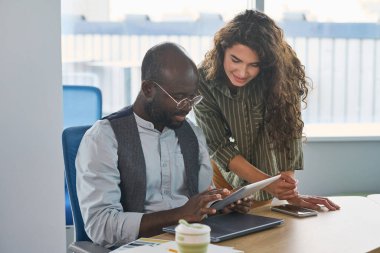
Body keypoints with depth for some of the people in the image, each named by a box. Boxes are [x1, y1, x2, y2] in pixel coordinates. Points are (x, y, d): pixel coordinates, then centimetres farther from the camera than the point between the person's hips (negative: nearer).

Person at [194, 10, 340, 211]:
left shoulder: (282, 77, -19)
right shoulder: (202, 81, -18)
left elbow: (287, 131, -23)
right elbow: (218, 146, -19)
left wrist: (289, 191, -34)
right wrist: (267, 182, -31)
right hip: (224, 175, -2)